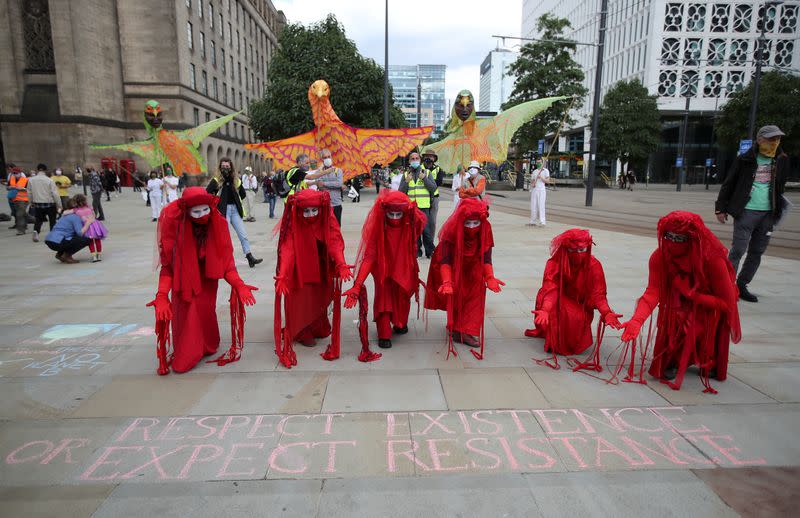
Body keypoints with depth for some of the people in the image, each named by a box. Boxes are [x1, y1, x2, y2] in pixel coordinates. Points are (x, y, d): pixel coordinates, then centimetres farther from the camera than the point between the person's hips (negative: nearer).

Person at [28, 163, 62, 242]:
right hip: (50, 204, -3)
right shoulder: (49, 180, -12)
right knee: (52, 221, 11)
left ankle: (36, 231, -9)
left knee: (38, 220, 16)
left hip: (37, 204, 3)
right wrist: (59, 206, -5)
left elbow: (29, 193, 6)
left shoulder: (31, 180, -2)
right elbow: (55, 194, -12)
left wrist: (31, 203, 22)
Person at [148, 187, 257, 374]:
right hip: (184, 281, -1)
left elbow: (226, 260, -15)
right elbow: (167, 264, -18)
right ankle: (184, 359, 20)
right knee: (186, 317, 0)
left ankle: (208, 348, 25)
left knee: (205, 313, -1)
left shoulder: (217, 224, -19)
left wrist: (239, 285, -29)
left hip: (207, 279, 1)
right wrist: (162, 295, -29)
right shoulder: (175, 225, -23)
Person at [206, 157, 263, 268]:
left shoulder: (236, 180, 7)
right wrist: (216, 203, -5)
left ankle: (250, 257, 5)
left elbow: (242, 194, 18)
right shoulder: (216, 181, -5)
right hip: (223, 210, -4)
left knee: (243, 234, 2)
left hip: (235, 209, 4)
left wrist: (236, 202, 10)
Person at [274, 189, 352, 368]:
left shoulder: (327, 219, -19)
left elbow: (335, 242, -28)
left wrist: (341, 264, -45)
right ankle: (303, 333, 16)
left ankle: (320, 327, 38)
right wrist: (282, 275, -45)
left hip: (322, 270, 3)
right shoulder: (293, 224, -23)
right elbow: (287, 249, -32)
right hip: (301, 271, -2)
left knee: (320, 297, 13)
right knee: (302, 299, -5)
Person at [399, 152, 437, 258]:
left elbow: (434, 187, 0)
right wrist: (406, 181, -8)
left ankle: (430, 251, 6)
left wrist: (424, 178, -10)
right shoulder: (406, 174, 11)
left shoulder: (426, 172, 8)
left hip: (424, 206, -2)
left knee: (426, 229, -5)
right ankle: (417, 251, 15)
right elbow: (400, 191, 7)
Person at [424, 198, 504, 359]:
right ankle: (455, 329, 6)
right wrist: (447, 282, -45)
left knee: (477, 291, -9)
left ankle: (465, 331, -3)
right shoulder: (451, 229, -31)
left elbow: (486, 257, -21)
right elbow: (445, 260, -33)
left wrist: (489, 277, -36)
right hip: (453, 268, -3)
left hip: (473, 268, 3)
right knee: (455, 294, -12)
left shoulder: (485, 229, -23)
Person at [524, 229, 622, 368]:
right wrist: (545, 310, -49)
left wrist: (607, 313, -37)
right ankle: (554, 341, -6)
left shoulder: (594, 265, -15)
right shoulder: (555, 263, -19)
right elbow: (550, 290, -29)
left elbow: (598, 294, -17)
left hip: (581, 307, 1)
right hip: (559, 304, -1)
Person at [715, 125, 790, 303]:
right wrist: (720, 208, -4)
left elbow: (781, 186, 18)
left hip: (768, 214, 5)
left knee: (757, 253, 8)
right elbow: (728, 185, -1)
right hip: (746, 212, -4)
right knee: (738, 250, -6)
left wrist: (778, 210, 16)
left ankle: (742, 285, 18)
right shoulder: (745, 160, -3)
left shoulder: (782, 161, 9)